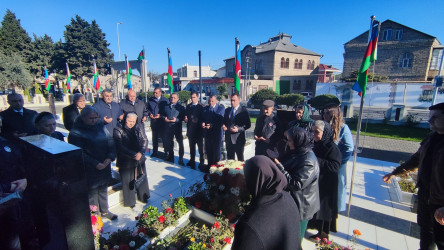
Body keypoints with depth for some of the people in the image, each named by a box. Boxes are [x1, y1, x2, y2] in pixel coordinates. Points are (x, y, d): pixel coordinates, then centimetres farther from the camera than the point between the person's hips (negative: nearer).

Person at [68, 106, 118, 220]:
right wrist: (95, 164, -21)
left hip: (104, 165, 5)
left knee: (103, 189, 20)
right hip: (89, 170, -5)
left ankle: (104, 211, 39)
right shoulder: (76, 132, -13)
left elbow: (110, 140, 0)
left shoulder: (100, 126, 2)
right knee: (92, 193, 8)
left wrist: (110, 157, -14)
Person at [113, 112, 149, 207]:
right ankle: (130, 201, 31)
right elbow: (120, 146, -18)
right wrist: (133, 155, -26)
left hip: (140, 158, 4)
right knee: (128, 181, 9)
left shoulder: (139, 127, -1)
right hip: (126, 160, -4)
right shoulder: (118, 130, -12)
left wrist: (141, 152, -19)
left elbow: (145, 140, -2)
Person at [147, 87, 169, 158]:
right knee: (154, 137, 11)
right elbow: (148, 108, 15)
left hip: (162, 121, -3)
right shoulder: (150, 100, 9)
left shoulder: (165, 100, 0)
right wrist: (149, 114, -6)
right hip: (153, 121, 3)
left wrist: (160, 115, -13)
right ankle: (154, 152, 22)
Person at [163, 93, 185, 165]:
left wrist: (176, 120, -19)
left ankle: (181, 160, 11)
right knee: (168, 143, 13)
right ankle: (170, 158, 31)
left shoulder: (181, 107, -1)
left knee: (180, 143, -1)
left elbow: (183, 117, -6)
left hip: (177, 127, -4)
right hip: (168, 127, 4)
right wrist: (164, 118, -4)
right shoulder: (166, 106, 12)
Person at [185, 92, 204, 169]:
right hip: (190, 130, 5)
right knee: (191, 146, 14)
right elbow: (186, 115, 16)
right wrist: (185, 119, -5)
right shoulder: (188, 106, 12)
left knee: (200, 147, 3)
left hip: (199, 130, -5)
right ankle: (192, 160, 27)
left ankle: (201, 161, 13)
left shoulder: (201, 107, -5)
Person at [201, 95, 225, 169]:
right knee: (208, 150, 11)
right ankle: (209, 165, 25)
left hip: (216, 133, -4)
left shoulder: (221, 108, -2)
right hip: (207, 133, 4)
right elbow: (202, 118, 12)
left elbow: (221, 120, -11)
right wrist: (202, 123, -11)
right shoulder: (205, 108, 12)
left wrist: (212, 125, -22)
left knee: (216, 151, 5)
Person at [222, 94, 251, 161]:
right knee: (230, 158, 14)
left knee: (240, 159, 6)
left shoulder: (243, 110, -6)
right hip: (229, 138, 5)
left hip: (238, 139, -5)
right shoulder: (227, 110, 12)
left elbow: (248, 125, -7)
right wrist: (223, 126, -2)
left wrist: (238, 129, -20)